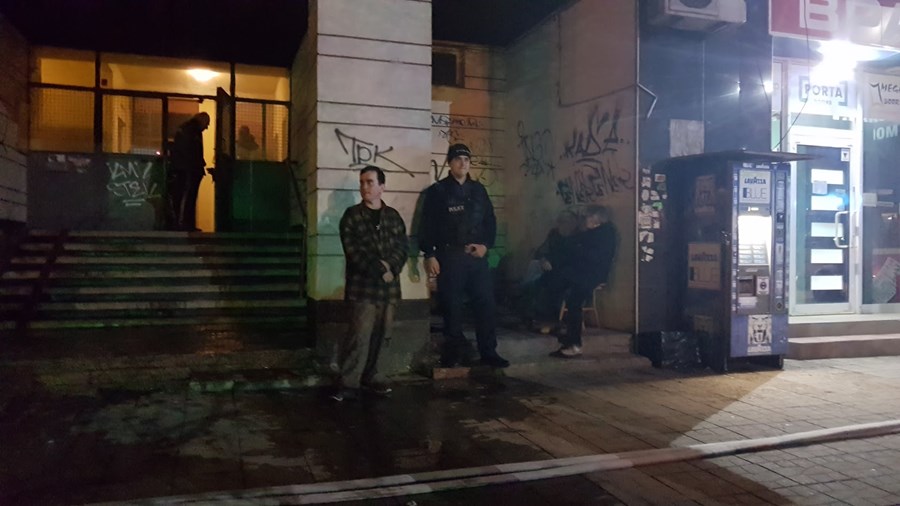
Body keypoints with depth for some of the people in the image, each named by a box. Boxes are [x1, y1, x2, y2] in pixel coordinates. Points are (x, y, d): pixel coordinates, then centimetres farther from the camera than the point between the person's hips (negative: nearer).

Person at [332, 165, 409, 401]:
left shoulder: (393, 216, 13)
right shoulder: (352, 215, 1)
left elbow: (403, 247, 5)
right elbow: (353, 251, -9)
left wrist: (389, 267, -14)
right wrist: (379, 271, -14)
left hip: (389, 286, 4)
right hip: (363, 286, -4)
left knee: (380, 336, 8)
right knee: (360, 336, -10)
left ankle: (369, 377, 21)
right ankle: (348, 384, -3)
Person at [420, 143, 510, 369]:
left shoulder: (478, 190, 14)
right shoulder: (437, 191, 1)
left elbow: (490, 221, 15)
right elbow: (427, 226, -4)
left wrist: (486, 245, 0)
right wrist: (430, 255, -11)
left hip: (477, 256, 4)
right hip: (449, 256, -4)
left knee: (486, 303, 3)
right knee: (452, 305, 1)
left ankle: (488, 352, 12)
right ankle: (455, 353, 12)